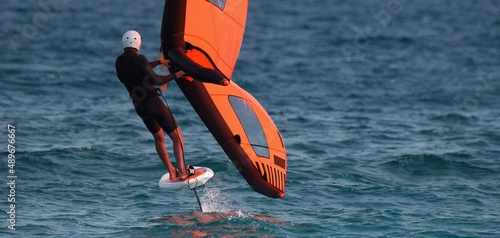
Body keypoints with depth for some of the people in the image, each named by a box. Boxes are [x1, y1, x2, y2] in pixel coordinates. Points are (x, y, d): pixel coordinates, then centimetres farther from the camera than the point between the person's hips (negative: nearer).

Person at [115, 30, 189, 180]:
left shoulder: (119, 62, 5)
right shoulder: (138, 59, -18)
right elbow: (156, 80, -25)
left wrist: (160, 62, 27)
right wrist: (175, 75, -12)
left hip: (139, 107, 7)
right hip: (154, 103, -7)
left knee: (158, 137, 25)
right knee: (177, 136, 2)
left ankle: (171, 172, 30)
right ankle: (181, 170, -11)